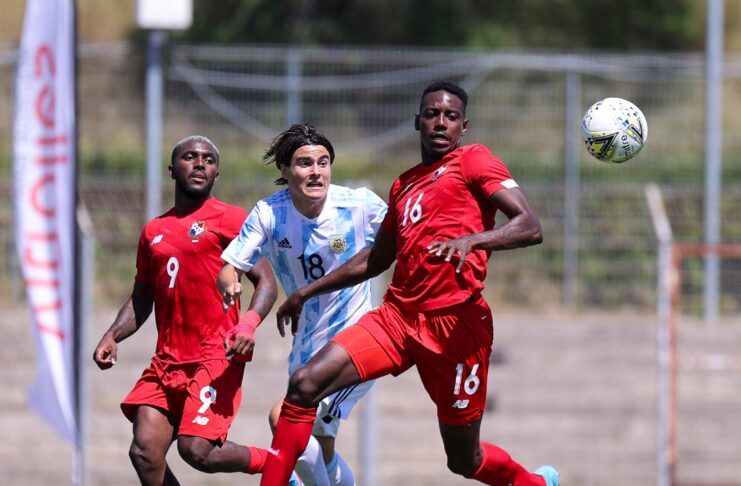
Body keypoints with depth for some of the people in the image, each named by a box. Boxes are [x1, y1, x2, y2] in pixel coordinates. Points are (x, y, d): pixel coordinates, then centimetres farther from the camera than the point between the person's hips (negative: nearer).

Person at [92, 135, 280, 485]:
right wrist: (112, 337, 7)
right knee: (144, 451, -8)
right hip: (167, 361, 6)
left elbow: (265, 282, -3)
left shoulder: (230, 219, 1)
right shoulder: (154, 231, 18)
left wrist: (248, 325, -22)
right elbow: (141, 299, 25)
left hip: (215, 357, -6)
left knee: (197, 450, -16)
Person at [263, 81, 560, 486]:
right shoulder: (405, 184, 21)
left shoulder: (473, 162, 0)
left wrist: (471, 240, -30)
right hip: (398, 315, 6)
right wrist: (308, 292, 33)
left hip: (454, 323, -6)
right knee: (305, 384, -14)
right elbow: (375, 260, 33)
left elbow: (531, 228, -13)